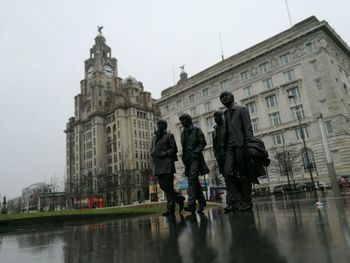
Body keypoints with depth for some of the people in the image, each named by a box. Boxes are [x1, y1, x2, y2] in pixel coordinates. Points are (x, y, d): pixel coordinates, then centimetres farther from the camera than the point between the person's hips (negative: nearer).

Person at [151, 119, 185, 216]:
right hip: (158, 165, 6)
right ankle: (179, 198, 24)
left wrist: (165, 153, -14)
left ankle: (170, 208, -2)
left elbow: (174, 148, -1)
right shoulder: (154, 137, 22)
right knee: (163, 186, 5)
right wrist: (154, 153, 0)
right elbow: (152, 150, 22)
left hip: (167, 163, -6)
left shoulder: (169, 136, 5)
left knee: (168, 186, -7)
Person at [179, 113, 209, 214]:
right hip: (187, 159, 6)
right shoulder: (183, 133, 20)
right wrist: (184, 157, 13)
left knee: (192, 179, -20)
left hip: (195, 157, -6)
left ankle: (191, 204, -24)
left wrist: (196, 151, -14)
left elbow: (203, 142, -4)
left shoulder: (196, 130, 3)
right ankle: (202, 202, 20)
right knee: (195, 181, 9)